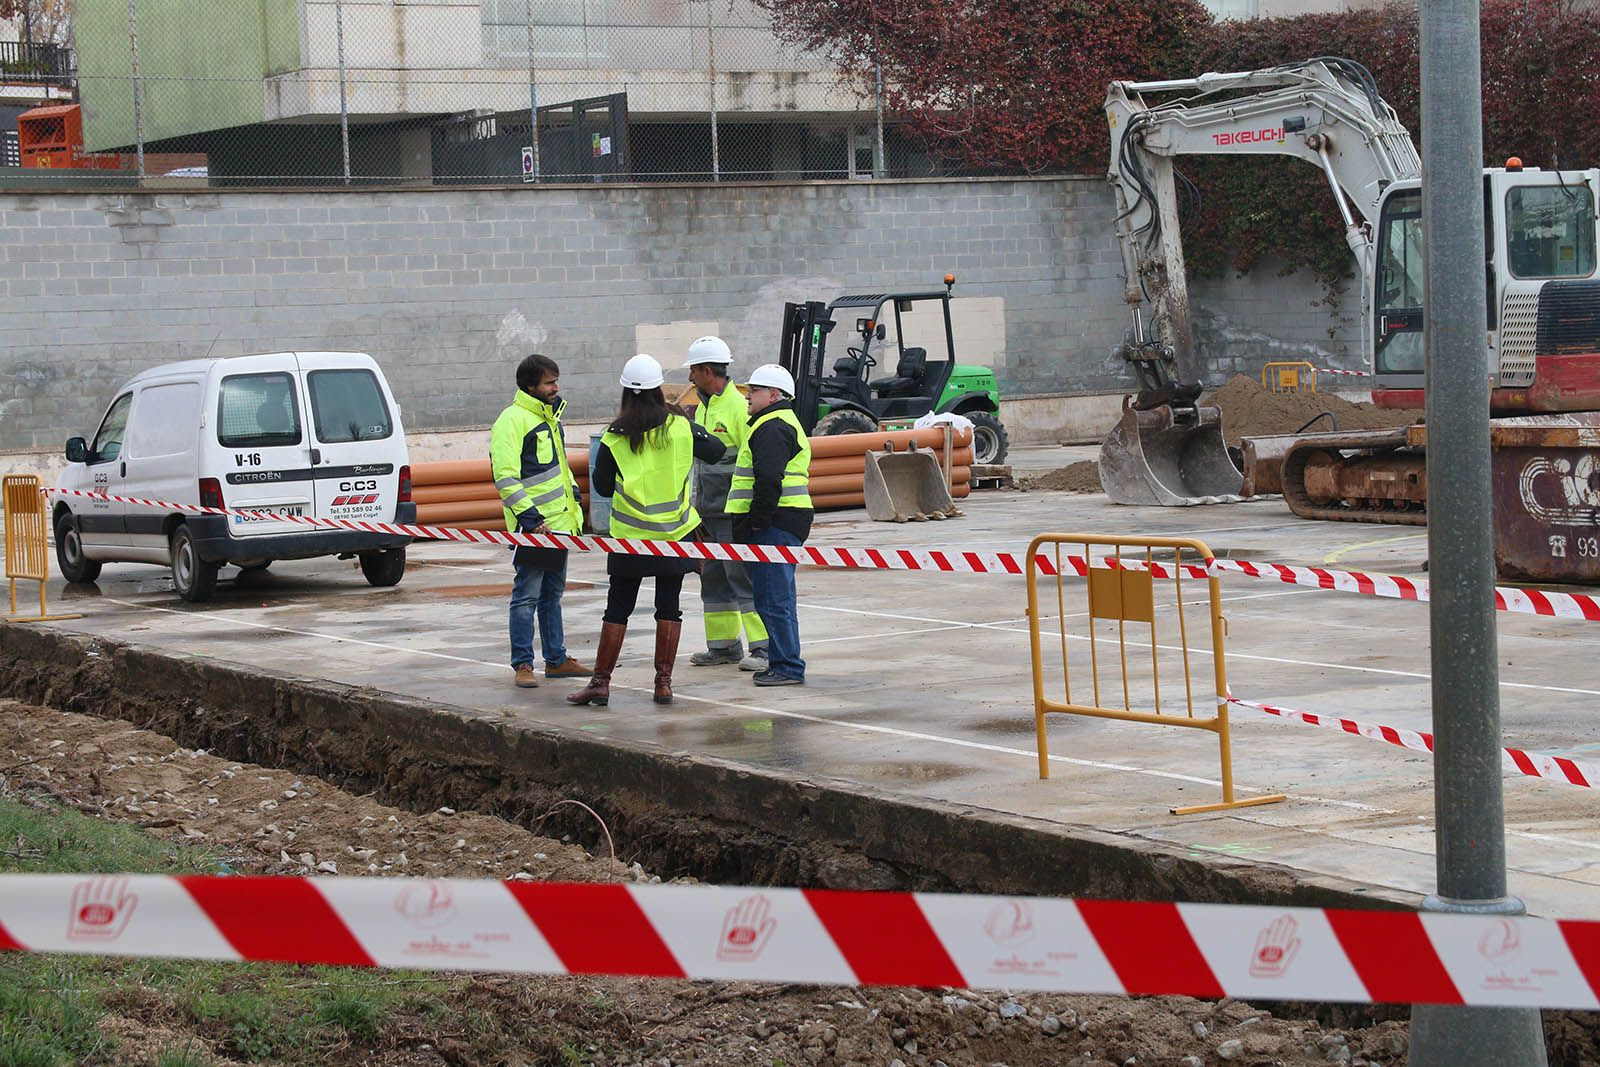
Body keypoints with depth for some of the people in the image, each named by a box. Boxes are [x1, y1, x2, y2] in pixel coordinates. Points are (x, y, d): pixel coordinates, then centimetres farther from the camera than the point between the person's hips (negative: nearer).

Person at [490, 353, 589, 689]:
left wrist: (573, 494, 19)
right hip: (534, 526, -9)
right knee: (527, 597, -5)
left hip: (559, 523, 9)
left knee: (552, 595, 16)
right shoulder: (512, 420, -12)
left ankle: (556, 659, 23)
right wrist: (529, 516, -22)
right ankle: (522, 665, -3)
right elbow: (504, 476, -19)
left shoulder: (549, 415, 17)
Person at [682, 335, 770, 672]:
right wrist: (694, 505, 22)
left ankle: (763, 647, -6)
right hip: (707, 511, 9)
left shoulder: (739, 407, -13)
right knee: (713, 578, 12)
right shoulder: (702, 407, 15)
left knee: (743, 576, -9)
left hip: (734, 511, -9)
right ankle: (723, 645, 20)